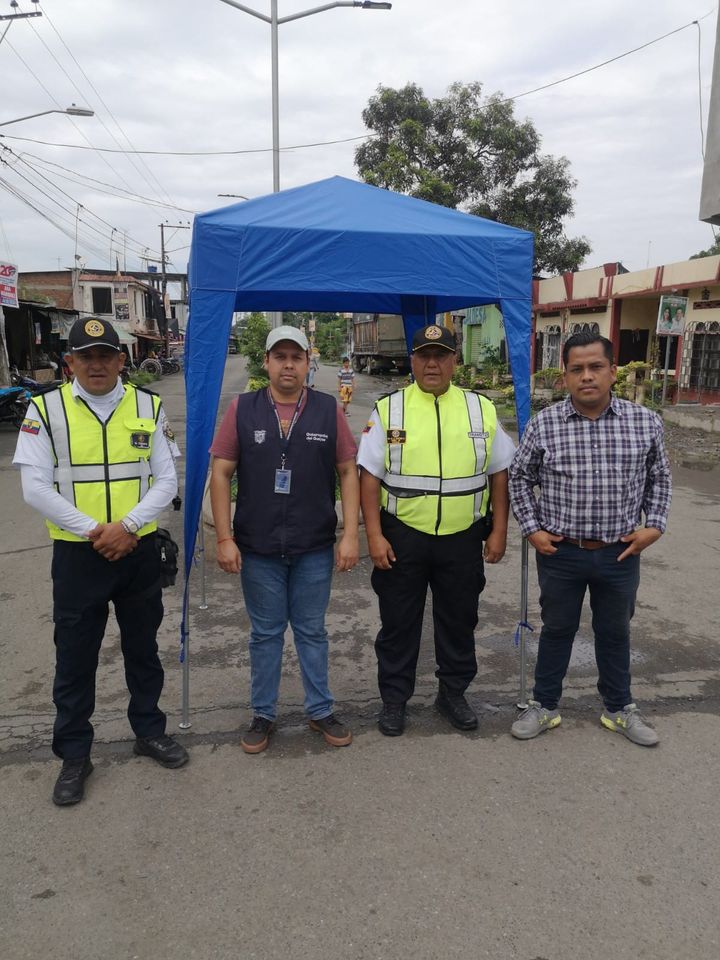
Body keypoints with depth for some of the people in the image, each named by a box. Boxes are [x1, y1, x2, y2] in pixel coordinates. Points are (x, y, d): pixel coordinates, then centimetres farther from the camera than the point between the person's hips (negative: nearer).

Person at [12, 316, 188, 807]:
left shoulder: (149, 407, 0)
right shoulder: (46, 409, -5)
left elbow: (166, 481, -2)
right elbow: (36, 488, -8)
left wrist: (127, 526, -15)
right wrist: (94, 531, -14)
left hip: (139, 549, 2)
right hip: (78, 554, -1)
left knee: (143, 647, 17)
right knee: (75, 656, 9)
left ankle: (150, 730, 37)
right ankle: (74, 755, 27)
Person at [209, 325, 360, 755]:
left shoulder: (329, 410, -1)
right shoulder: (243, 409, -1)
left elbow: (348, 472, 0)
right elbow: (221, 474, -1)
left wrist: (351, 534, -6)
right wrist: (225, 538, -6)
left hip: (315, 547, 0)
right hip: (258, 548, 0)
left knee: (312, 631, 14)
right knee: (266, 634, 13)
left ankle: (321, 710, 30)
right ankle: (264, 715, 30)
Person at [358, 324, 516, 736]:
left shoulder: (481, 409, 4)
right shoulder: (388, 409, -2)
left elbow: (500, 473, 8)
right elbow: (370, 476, -3)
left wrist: (499, 531, 3)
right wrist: (375, 536, -9)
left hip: (463, 537, 2)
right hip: (402, 536, -1)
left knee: (459, 619, 15)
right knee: (398, 621, 10)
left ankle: (454, 692, 35)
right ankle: (394, 698, 28)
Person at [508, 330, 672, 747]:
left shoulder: (646, 422, -5)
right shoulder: (543, 425, -9)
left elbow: (659, 479, 9)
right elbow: (520, 478, 3)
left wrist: (654, 526, -1)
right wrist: (532, 528, -3)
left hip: (621, 554, 1)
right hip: (560, 553, -1)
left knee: (615, 632, 19)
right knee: (557, 630, 15)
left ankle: (620, 709, 39)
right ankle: (544, 706, 33)